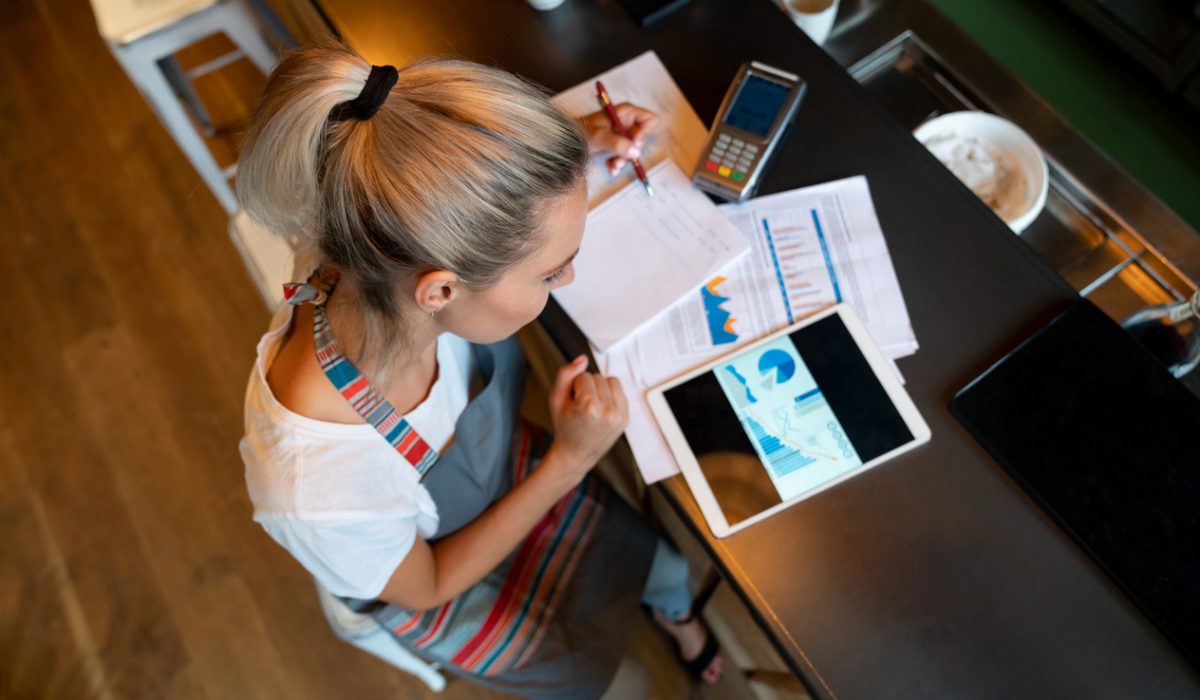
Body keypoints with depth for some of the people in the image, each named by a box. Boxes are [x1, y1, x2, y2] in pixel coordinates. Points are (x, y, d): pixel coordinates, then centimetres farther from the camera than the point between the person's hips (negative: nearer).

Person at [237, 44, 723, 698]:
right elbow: (427, 586, -23)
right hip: (443, 577, -3)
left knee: (675, 545, 17)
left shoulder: (384, 258, -33)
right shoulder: (315, 491, -46)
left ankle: (674, 612, 51)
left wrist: (575, 145, -20)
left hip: (506, 469, 4)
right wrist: (568, 462, -30)